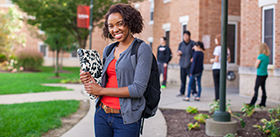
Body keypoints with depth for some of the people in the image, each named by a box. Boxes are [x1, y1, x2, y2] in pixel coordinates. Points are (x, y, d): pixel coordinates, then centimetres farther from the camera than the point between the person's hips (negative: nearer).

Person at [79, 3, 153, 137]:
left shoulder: (142, 49, -9)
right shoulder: (108, 50, 10)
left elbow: (138, 89, -17)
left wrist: (101, 90, -13)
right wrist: (90, 80, -4)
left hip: (125, 119, -5)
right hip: (101, 114, 6)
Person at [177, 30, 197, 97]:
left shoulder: (193, 43, -1)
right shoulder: (181, 44, 13)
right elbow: (178, 53, 18)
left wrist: (193, 58, -17)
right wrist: (178, 53, -5)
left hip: (190, 64, -4)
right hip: (182, 64, 5)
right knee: (183, 78, 9)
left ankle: (194, 92, 4)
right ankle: (182, 92, 18)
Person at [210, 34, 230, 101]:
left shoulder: (218, 48, -11)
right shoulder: (227, 48, 9)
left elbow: (216, 60, -14)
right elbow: (229, 60, 13)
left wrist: (212, 60, 5)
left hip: (216, 68, -6)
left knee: (217, 85, 0)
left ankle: (217, 100, 1)